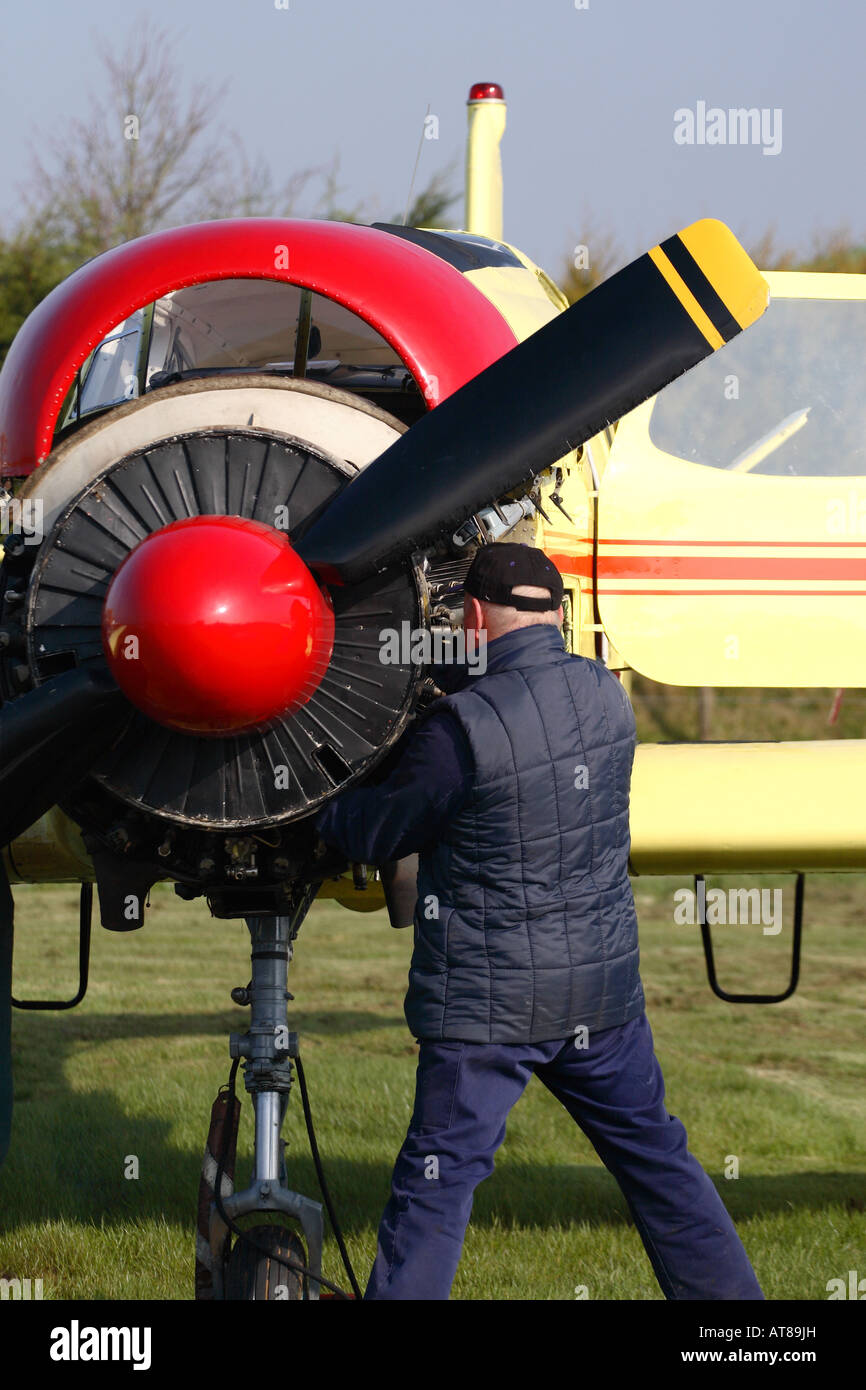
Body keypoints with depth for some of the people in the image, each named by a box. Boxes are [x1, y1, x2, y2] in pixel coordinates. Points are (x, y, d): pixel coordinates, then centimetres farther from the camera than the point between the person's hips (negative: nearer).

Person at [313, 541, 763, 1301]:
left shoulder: (463, 727, -19)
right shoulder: (605, 694, 0)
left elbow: (378, 833, -7)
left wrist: (316, 802, 11)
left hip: (489, 1003, -6)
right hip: (603, 984, 6)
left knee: (435, 1184, 0)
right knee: (655, 1155, 18)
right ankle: (726, 1293, 23)